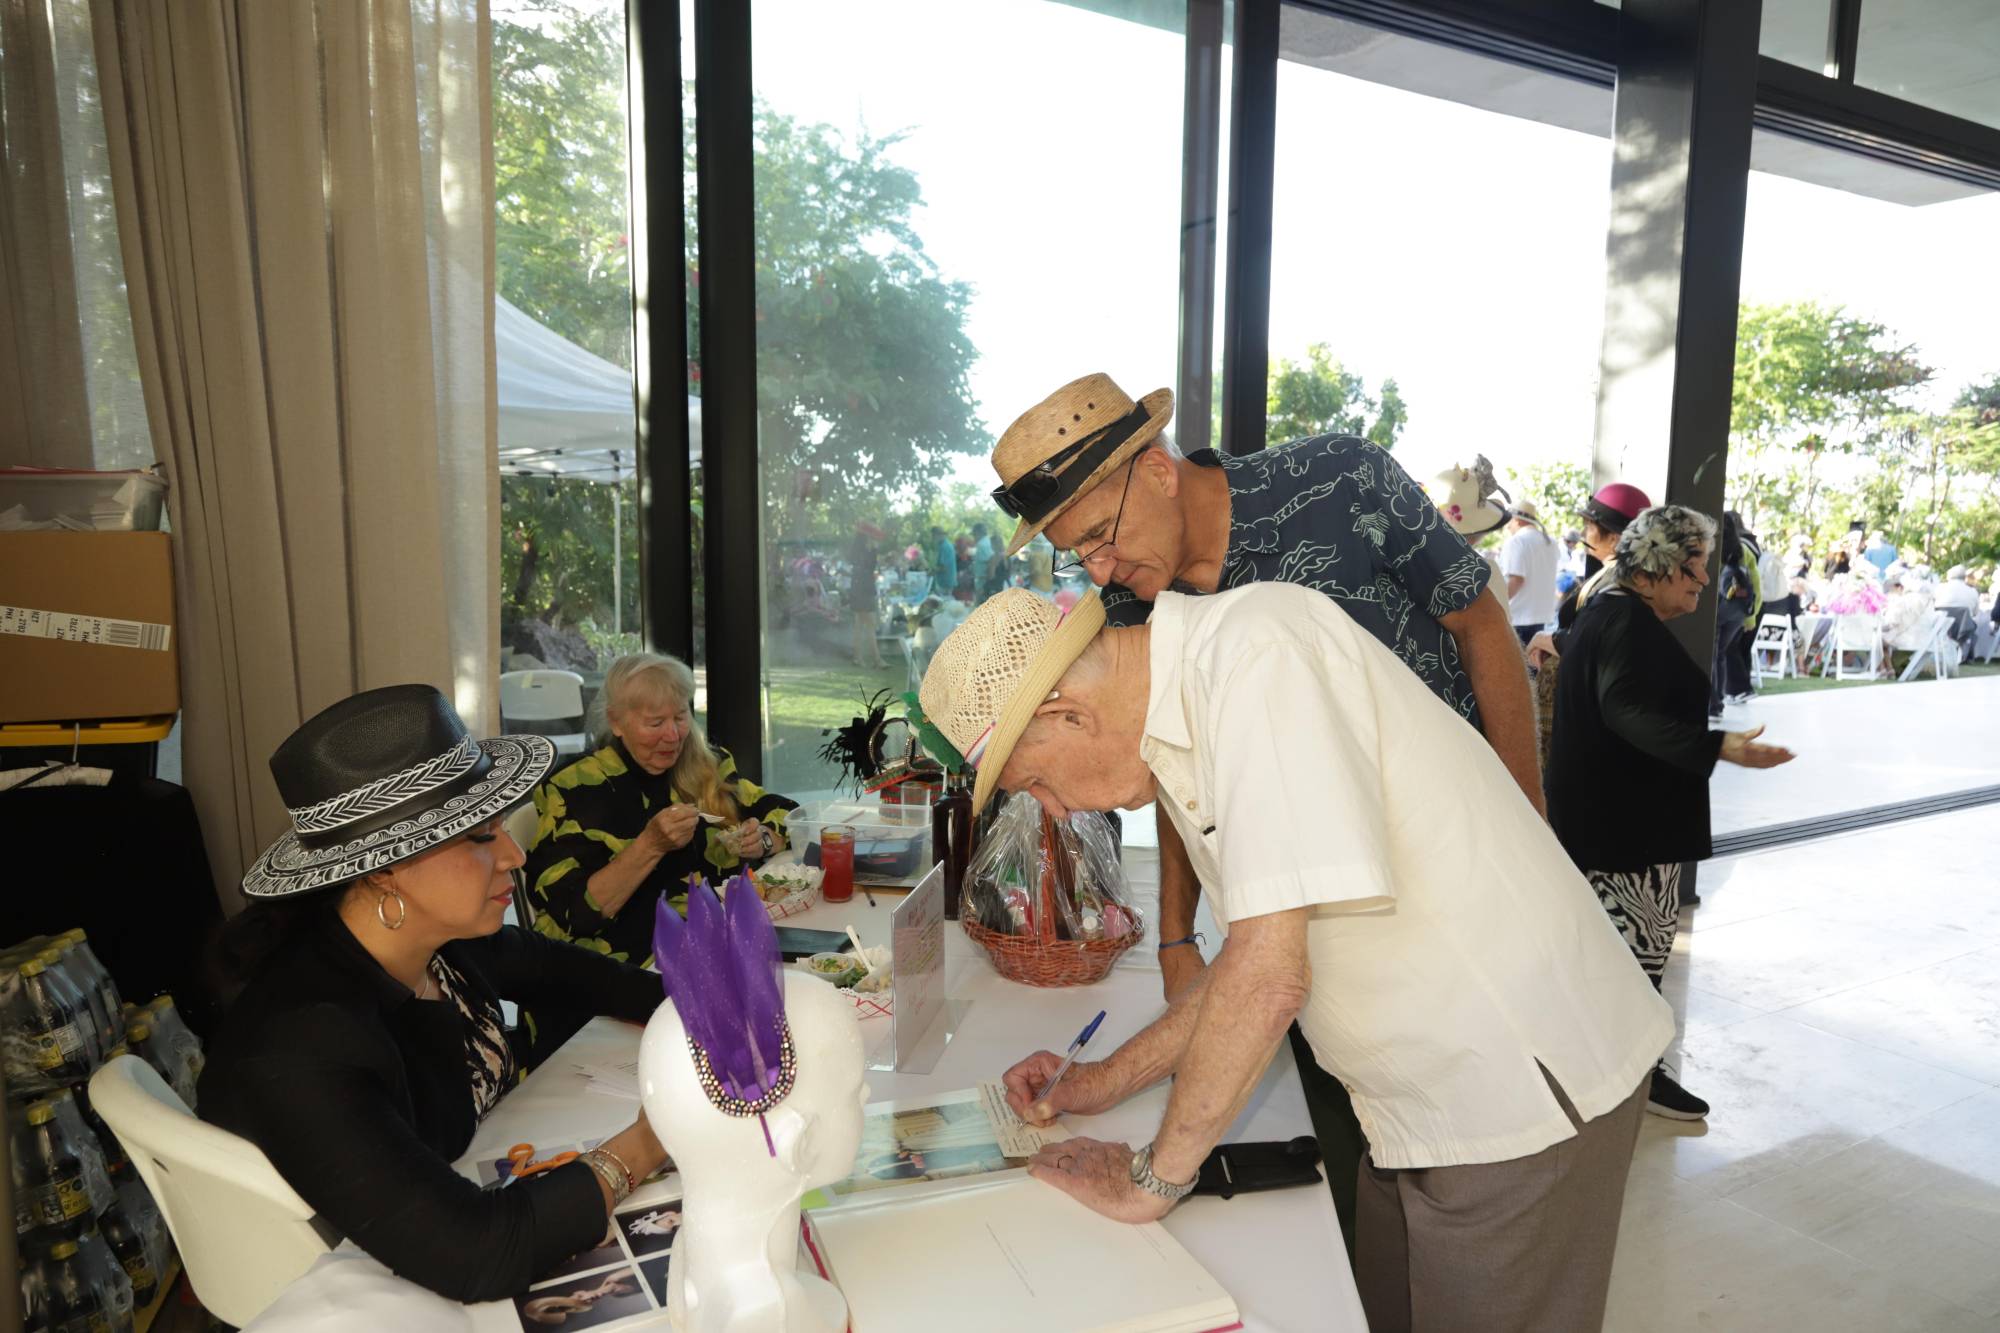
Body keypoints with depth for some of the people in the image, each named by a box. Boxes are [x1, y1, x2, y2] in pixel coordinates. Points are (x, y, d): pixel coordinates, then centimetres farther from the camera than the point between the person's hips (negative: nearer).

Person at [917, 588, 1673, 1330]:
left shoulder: (1257, 653, -26)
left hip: (1522, 1085, -8)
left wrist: (1152, 1177, -16)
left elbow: (1272, 971, -29)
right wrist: (1111, 1078, 10)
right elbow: (1255, 957, 13)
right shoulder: (1178, 717, 3)